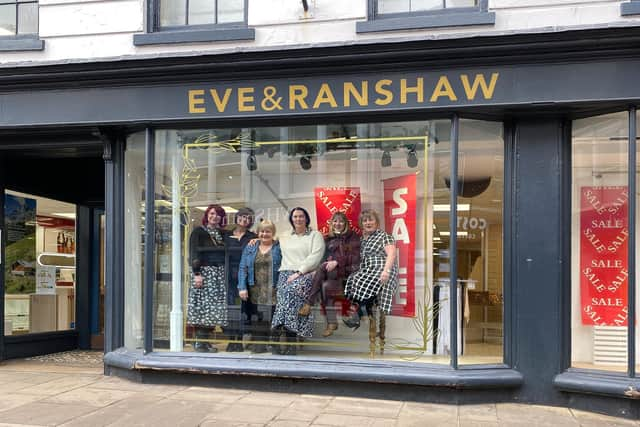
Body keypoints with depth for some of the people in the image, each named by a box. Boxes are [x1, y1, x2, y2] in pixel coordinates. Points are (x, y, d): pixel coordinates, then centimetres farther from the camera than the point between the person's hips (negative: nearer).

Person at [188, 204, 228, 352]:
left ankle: (206, 340, 8)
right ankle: (199, 342, -4)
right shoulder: (198, 232, 1)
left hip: (219, 274, 5)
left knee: (215, 307, 2)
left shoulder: (222, 234, 16)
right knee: (202, 306, -8)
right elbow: (193, 254, -6)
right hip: (203, 272, -5)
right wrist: (197, 273, -15)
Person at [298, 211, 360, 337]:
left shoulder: (352, 237, 5)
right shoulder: (328, 239, 19)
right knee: (326, 286, -28)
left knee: (322, 267, -30)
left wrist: (336, 262, -20)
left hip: (348, 270, -4)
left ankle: (309, 304, -27)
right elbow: (325, 257, 14)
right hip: (331, 271, 4)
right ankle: (331, 322, -27)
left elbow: (354, 258, -6)